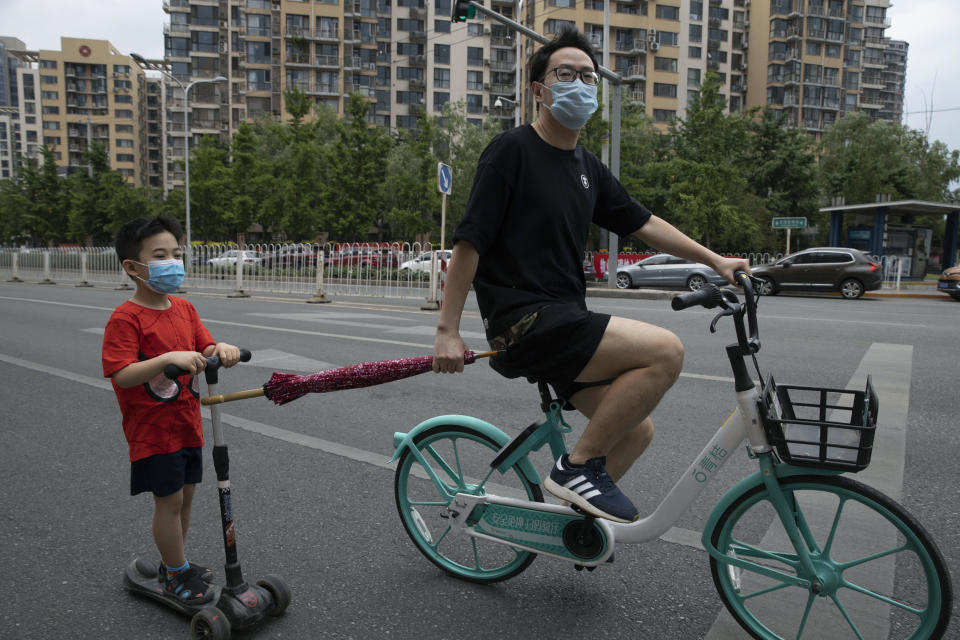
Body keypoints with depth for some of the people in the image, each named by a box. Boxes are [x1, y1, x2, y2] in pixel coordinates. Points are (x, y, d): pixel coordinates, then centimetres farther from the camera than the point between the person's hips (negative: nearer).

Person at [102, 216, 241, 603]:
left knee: (185, 495, 18)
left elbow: (204, 350, 7)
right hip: (153, 430, -7)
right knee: (169, 500, 4)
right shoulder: (125, 318, -18)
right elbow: (122, 376, -26)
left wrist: (221, 349, -16)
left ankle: (173, 563, 38)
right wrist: (169, 358, -39)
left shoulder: (184, 309, 5)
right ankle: (177, 575, 23)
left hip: (187, 425, 7)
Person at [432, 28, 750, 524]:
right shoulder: (512, 150, -7)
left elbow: (644, 223, 20)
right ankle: (579, 465, -8)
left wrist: (715, 261, 16)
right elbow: (468, 241, -11)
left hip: (565, 321, 8)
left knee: (636, 431, 11)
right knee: (665, 350, -20)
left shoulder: (588, 168, 15)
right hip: (523, 320, -8)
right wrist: (447, 330, -14)